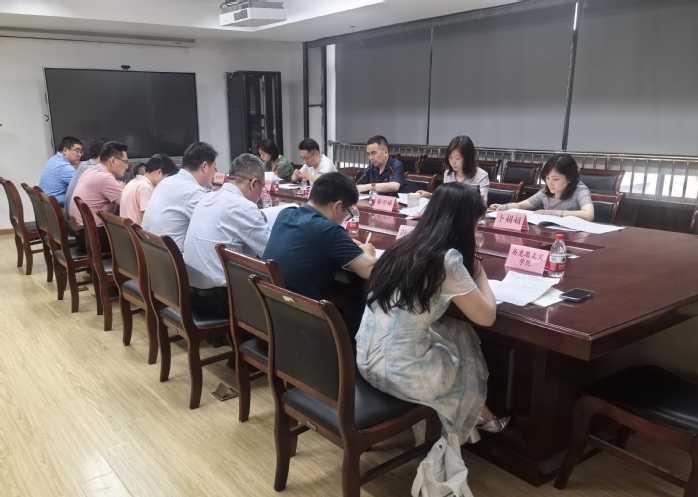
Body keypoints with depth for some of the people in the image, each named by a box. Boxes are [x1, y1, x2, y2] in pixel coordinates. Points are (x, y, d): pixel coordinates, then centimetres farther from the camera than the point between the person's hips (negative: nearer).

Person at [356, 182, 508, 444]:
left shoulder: (403, 244, 3)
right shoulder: (446, 259, -18)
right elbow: (486, 317, -8)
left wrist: (468, 276, 13)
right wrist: (480, 274, 7)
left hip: (367, 359, 7)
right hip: (400, 373, -6)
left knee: (456, 331, 21)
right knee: (465, 339, 19)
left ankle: (473, 413, 37)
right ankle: (476, 414, 42)